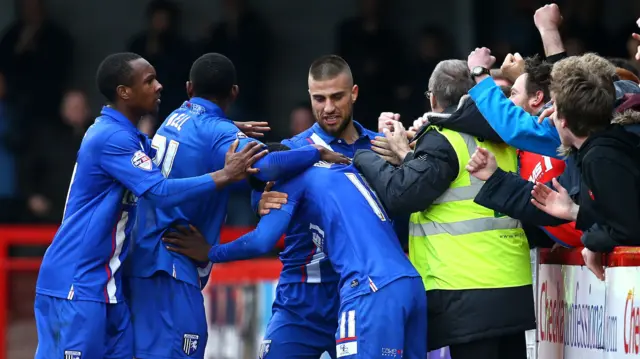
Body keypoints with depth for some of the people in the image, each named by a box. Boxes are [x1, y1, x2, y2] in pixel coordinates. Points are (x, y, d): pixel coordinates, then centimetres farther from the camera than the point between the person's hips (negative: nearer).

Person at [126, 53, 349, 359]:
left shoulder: (175, 119, 13)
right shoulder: (218, 132, -10)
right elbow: (263, 166, -26)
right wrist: (317, 153, -13)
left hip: (144, 255, 8)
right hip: (172, 264, -8)